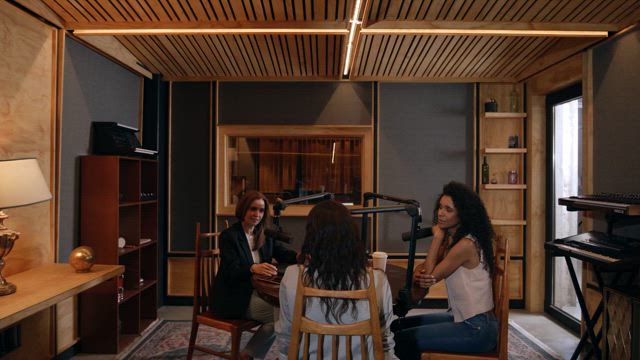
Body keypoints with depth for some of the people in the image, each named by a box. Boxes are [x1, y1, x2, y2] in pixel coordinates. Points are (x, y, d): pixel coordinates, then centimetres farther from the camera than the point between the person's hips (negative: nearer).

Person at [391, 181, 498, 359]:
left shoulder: (466, 244, -22)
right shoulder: (449, 240, 7)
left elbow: (430, 275, -19)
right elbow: (421, 271, 6)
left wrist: (437, 236, -16)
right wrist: (419, 277, -19)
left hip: (477, 329, -9)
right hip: (462, 319, 9)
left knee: (404, 340, -13)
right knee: (399, 326, 11)